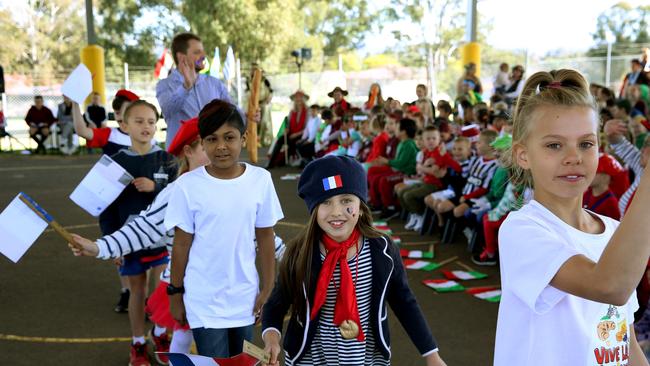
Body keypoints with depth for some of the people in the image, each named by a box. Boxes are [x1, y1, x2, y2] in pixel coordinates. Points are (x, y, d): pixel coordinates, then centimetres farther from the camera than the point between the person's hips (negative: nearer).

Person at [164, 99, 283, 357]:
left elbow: (265, 238, 1)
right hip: (203, 301, -2)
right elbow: (181, 244, -4)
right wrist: (176, 293, 2)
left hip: (244, 297, 2)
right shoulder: (188, 185, -12)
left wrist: (267, 289, 3)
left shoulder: (261, 180, -7)